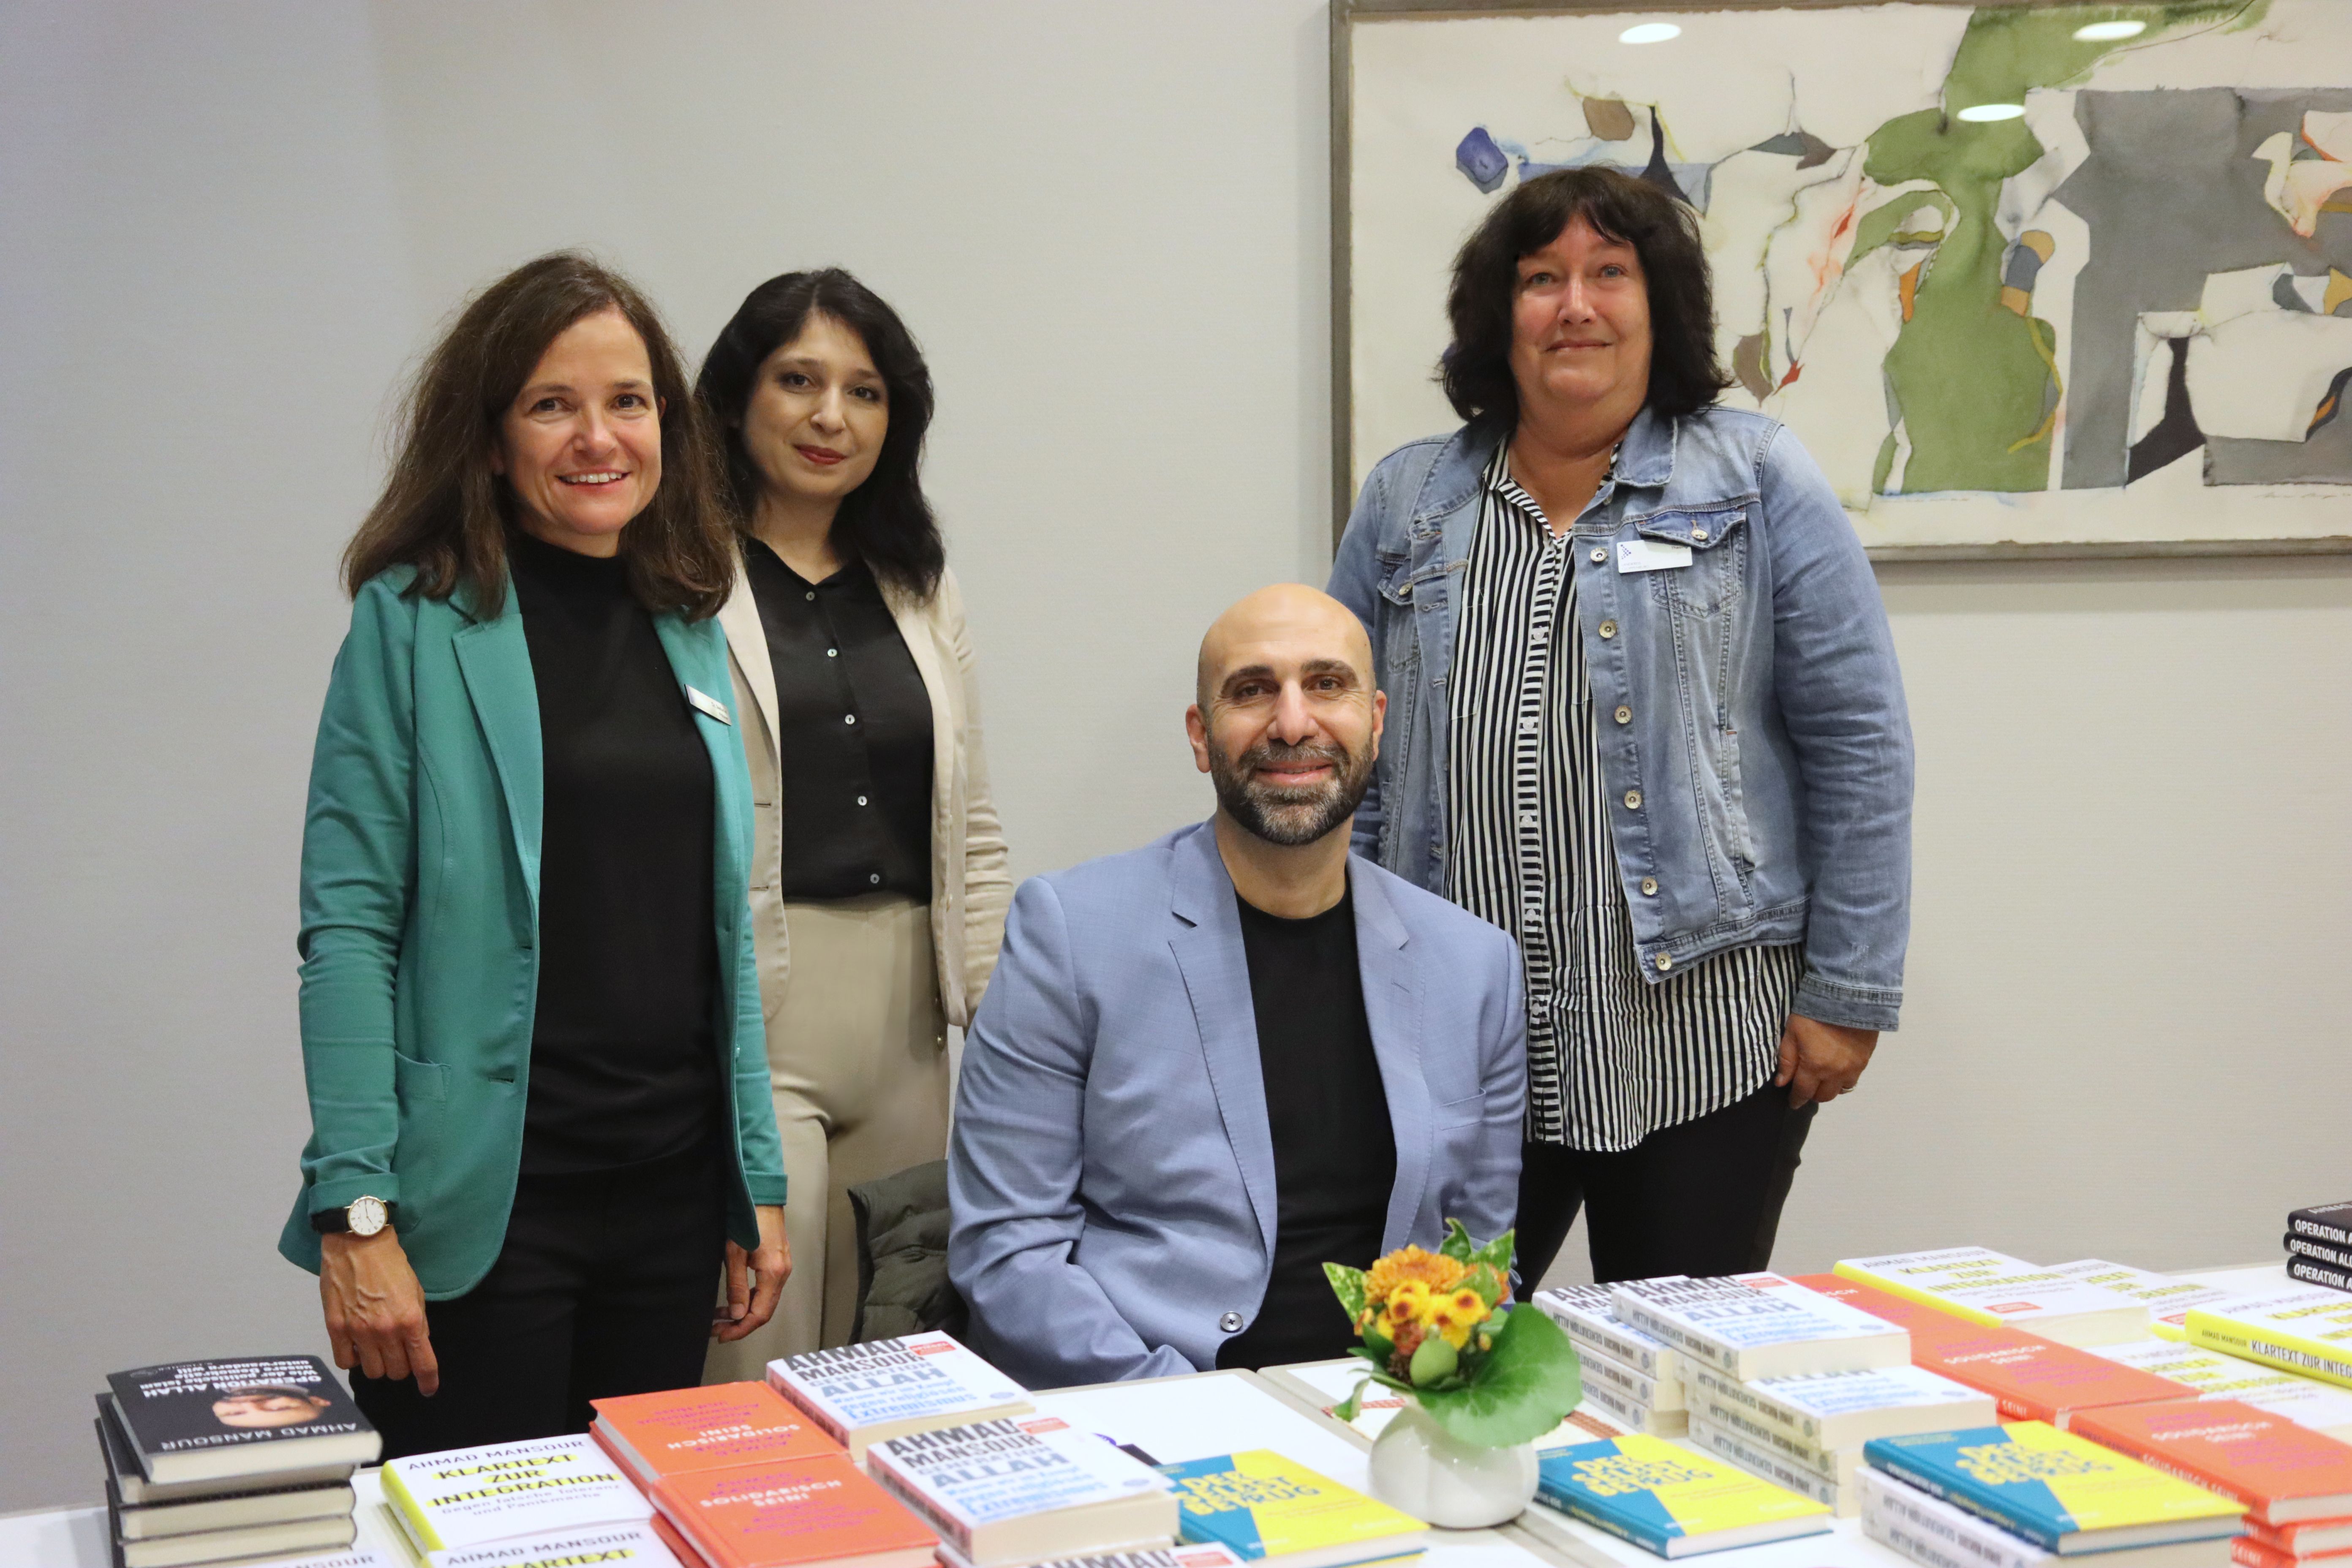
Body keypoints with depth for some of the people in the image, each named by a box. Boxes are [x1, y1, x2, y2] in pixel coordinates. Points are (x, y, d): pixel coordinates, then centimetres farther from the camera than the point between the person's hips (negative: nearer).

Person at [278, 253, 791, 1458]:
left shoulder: (688, 628, 11)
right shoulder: (415, 620, -5)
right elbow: (347, 927, -10)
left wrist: (758, 1182, 12)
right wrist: (355, 1214, -17)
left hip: (671, 1197, 5)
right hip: (487, 1198, -5)